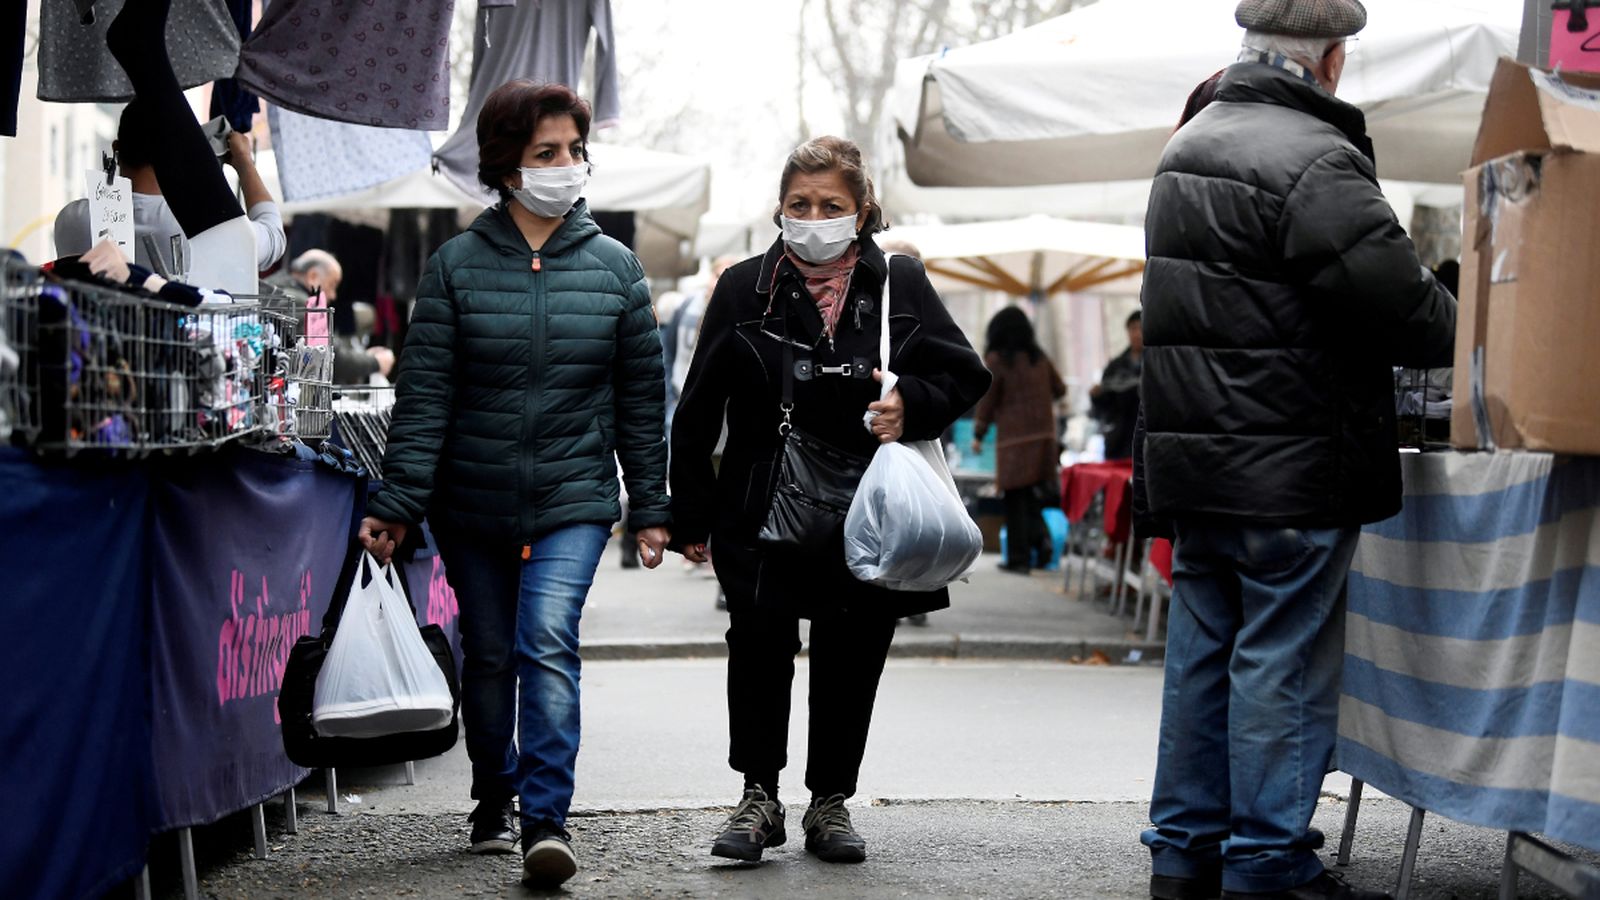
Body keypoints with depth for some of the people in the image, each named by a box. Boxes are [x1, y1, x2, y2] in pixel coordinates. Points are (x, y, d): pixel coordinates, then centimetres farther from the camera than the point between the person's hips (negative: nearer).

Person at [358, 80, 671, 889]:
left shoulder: (615, 268, 2)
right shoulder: (456, 267, -2)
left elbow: (641, 397, 7)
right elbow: (424, 395, -4)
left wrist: (651, 506, 6)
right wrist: (397, 504, -10)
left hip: (573, 499, -1)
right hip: (472, 503, 1)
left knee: (548, 640, -18)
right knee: (488, 655, 12)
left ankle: (547, 820, -20)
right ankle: (494, 802, 30)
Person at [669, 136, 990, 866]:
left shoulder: (901, 286, 4)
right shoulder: (744, 290, 2)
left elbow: (963, 376, 7)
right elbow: (698, 413, 4)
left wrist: (910, 405, -15)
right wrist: (692, 515, 1)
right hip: (765, 512, -1)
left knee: (852, 661, 7)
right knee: (760, 645, -6)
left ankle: (830, 801, 21)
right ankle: (759, 798, 7)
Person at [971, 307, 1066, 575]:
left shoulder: (997, 359, -5)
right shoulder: (1039, 357, 9)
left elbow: (987, 400, -3)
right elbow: (1060, 390, 19)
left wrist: (978, 435, 6)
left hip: (1014, 437, -4)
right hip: (1043, 436, 4)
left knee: (1015, 499, 0)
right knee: (1032, 493, 13)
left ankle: (1019, 558, 1)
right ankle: (1040, 533, -11)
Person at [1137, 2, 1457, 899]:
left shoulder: (1187, 149, 14)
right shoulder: (1314, 161, -17)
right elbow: (1398, 298, -18)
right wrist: (1461, 332, 1)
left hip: (1196, 456, 9)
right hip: (1293, 468, -9)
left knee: (1203, 655, 14)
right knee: (1284, 660, -2)